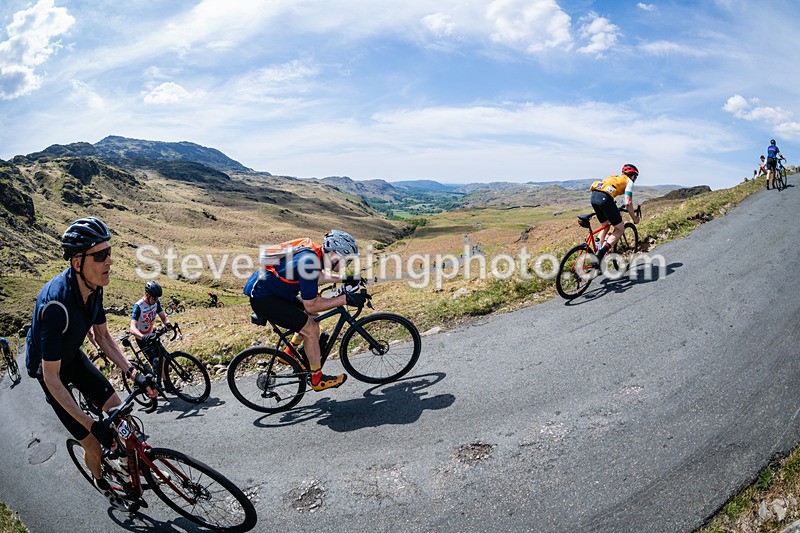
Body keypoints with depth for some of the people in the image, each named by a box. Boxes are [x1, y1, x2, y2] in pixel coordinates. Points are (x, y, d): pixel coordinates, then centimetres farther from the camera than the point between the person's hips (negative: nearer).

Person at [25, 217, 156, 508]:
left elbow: (103, 337, -2)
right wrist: (92, 426, -33)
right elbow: (52, 378, -33)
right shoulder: (56, 304, -40)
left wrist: (134, 374, -13)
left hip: (74, 356, 6)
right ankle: (100, 480, 32)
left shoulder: (93, 287, -17)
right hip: (48, 368, -6)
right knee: (93, 444, 1)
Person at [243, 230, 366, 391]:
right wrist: (345, 299, -25)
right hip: (263, 298, -10)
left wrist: (343, 279, 13)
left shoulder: (313, 251, 0)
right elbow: (311, 305, -24)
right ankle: (317, 379, 2)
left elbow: (318, 277, 21)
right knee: (311, 329, -12)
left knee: (312, 317, 13)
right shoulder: (308, 262, -28)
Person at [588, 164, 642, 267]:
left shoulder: (614, 177, 36)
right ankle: (600, 254, -8)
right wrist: (634, 218, 17)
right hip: (604, 198, -7)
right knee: (620, 228, 8)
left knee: (605, 226, 25)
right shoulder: (629, 181, 15)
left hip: (593, 196, 7)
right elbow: (628, 203, 3)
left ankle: (596, 256, 18)